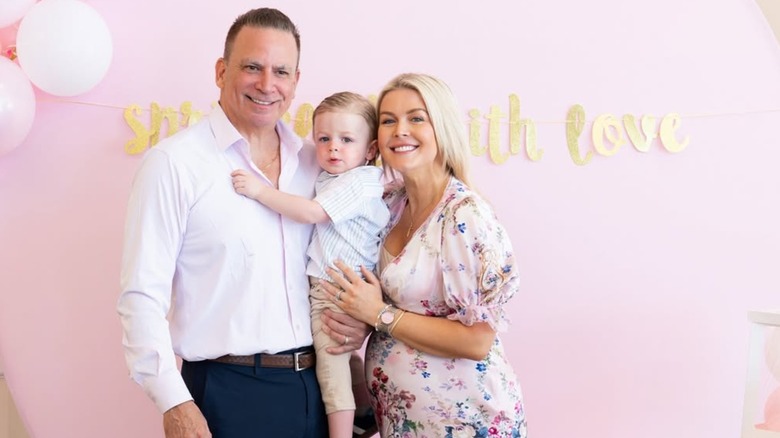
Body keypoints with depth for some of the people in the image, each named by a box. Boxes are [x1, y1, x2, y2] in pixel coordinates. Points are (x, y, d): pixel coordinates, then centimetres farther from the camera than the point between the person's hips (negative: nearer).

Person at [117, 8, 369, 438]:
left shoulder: (315, 161, 6)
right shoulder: (175, 162, -9)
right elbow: (142, 295, -12)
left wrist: (362, 318, -1)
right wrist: (174, 402, -18)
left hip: (317, 385, 5)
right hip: (228, 392, -5)